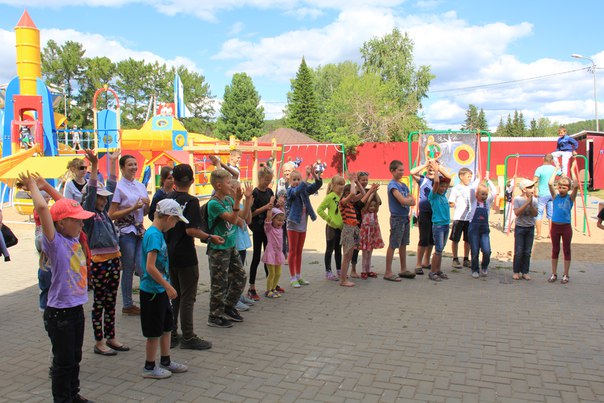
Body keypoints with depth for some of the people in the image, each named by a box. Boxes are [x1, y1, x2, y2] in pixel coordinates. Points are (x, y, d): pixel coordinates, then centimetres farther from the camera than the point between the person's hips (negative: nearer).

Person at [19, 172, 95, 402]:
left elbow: (65, 206, 13)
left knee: (75, 357, 21)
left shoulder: (73, 239, 3)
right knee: (64, 361, 6)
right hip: (59, 313, -7)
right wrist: (32, 186, -15)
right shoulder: (54, 242, -17)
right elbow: (42, 208, -31)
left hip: (77, 308, 7)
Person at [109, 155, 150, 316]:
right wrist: (133, 208, -16)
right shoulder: (119, 187, -7)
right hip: (125, 231, -5)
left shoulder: (141, 186, 12)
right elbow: (112, 214, -11)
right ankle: (127, 305, 15)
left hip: (140, 230, 5)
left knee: (141, 267, -2)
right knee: (128, 269, 3)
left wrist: (147, 204, -3)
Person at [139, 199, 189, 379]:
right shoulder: (154, 235, -21)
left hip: (160, 290, 9)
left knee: (166, 326, 18)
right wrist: (168, 286, -21)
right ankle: (149, 367, 21)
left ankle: (166, 362, 32)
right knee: (155, 332, 5)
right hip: (153, 290, -9)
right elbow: (150, 267, -26)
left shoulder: (157, 233, 8)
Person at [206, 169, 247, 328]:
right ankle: (215, 317, 17)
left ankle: (228, 308, 32)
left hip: (231, 246, 8)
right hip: (218, 249, -8)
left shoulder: (228, 199, 6)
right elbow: (232, 219, -25)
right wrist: (237, 201, -31)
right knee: (220, 284, 2)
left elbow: (239, 220, 14)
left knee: (240, 277, 15)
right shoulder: (214, 203, -18)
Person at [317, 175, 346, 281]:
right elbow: (319, 210, -15)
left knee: (338, 249, 16)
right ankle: (328, 272, 12)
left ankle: (339, 270, 26)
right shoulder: (330, 196, -13)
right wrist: (328, 219, -15)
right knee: (330, 249, 4)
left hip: (341, 227, 6)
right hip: (332, 227, -6)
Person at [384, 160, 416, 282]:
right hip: (397, 218, -8)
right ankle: (388, 273, 1)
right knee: (393, 245, -4)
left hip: (405, 218, 8)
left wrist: (407, 200, -12)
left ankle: (403, 270, 24)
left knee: (403, 244, 14)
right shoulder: (392, 185, -12)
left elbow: (413, 202, 8)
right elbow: (402, 201, -23)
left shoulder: (404, 185, 13)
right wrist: (410, 199, -3)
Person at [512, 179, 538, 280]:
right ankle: (516, 272, 9)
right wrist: (527, 203, -20)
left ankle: (525, 272, 14)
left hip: (530, 228, 3)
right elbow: (517, 213, -18)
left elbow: (535, 214, -5)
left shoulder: (534, 200, 2)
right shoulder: (517, 199, -6)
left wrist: (531, 204, -18)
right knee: (519, 251, -2)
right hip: (520, 227, -3)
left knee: (527, 252, 6)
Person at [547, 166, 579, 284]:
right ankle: (554, 274, 19)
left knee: (566, 250, 8)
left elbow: (576, 186, -20)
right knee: (555, 250, 11)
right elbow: (550, 183, -14)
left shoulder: (570, 198, -3)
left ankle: (565, 275, 17)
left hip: (566, 227, -1)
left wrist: (572, 171, -12)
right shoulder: (555, 196, 1)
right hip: (555, 226, 1)